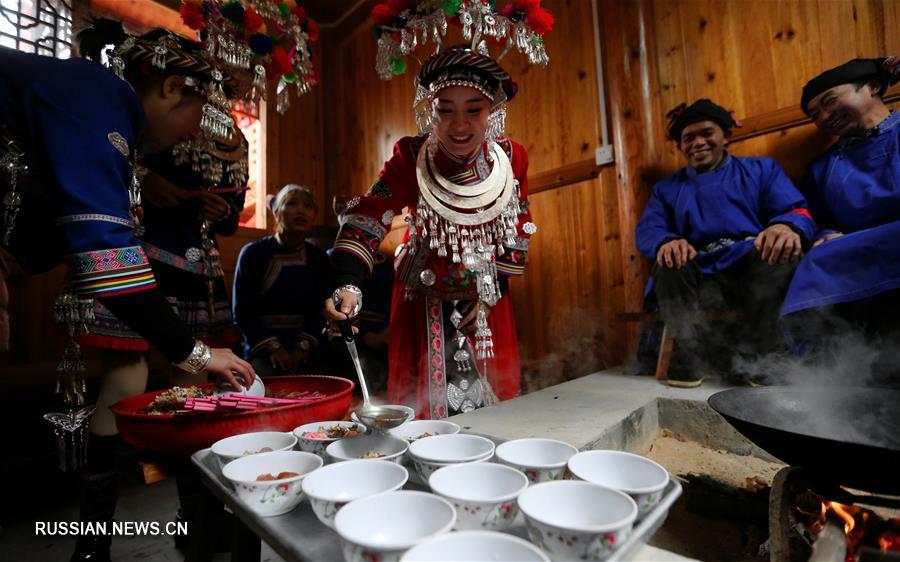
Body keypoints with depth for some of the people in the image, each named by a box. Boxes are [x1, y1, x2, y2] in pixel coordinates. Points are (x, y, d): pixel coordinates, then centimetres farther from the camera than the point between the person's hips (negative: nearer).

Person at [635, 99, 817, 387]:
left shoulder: (761, 169, 18)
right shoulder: (667, 188, 20)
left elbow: (797, 211, 4)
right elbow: (647, 231, 4)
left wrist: (787, 226, -23)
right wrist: (666, 242, -22)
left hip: (758, 271, 0)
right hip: (701, 279, 0)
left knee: (781, 246, -31)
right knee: (669, 263, -30)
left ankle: (762, 350, -15)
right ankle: (686, 350, -15)